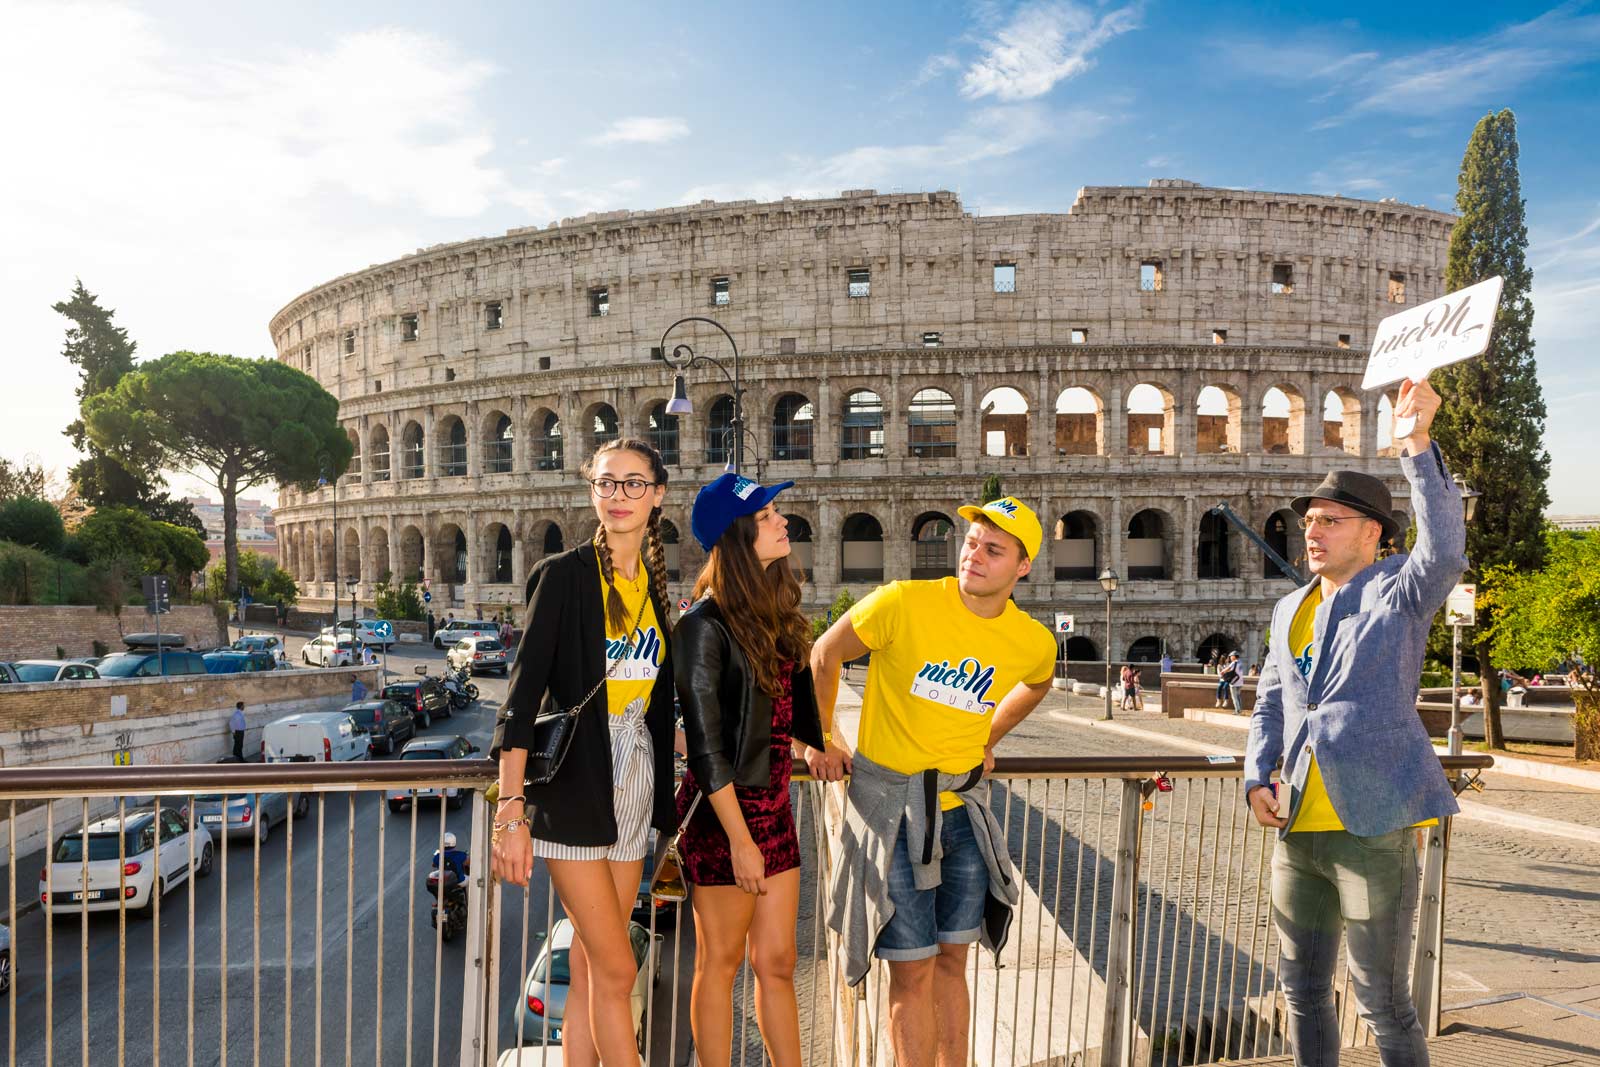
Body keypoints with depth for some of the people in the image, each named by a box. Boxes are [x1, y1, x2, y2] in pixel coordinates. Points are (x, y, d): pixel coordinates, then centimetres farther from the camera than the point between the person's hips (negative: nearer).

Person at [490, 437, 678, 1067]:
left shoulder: (653, 582, 9)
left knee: (589, 971, 12)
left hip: (633, 784, 6)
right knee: (616, 970, -1)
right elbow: (524, 690, -15)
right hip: (574, 785, -6)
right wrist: (512, 808, -21)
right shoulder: (564, 574, -9)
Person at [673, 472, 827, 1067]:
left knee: (777, 962, 14)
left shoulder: (778, 612, 7)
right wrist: (739, 839, -17)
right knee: (722, 961, 9)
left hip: (773, 803, 7)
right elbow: (705, 744, -17)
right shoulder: (705, 625, -16)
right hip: (724, 811, -7)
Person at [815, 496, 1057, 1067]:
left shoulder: (1034, 642, -5)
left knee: (951, 960, 16)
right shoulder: (905, 603, -18)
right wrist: (820, 741, 1)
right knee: (913, 970, 2)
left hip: (962, 804, 4)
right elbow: (823, 656, -4)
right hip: (890, 801, -4)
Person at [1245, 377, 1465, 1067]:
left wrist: (1417, 446, -34)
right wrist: (1258, 778, 6)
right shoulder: (1290, 609, 13)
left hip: (1373, 828, -6)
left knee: (1382, 1002, 4)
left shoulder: (1398, 591, -4)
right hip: (1299, 829, 7)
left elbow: (1445, 551, -27)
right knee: (1302, 989, 17)